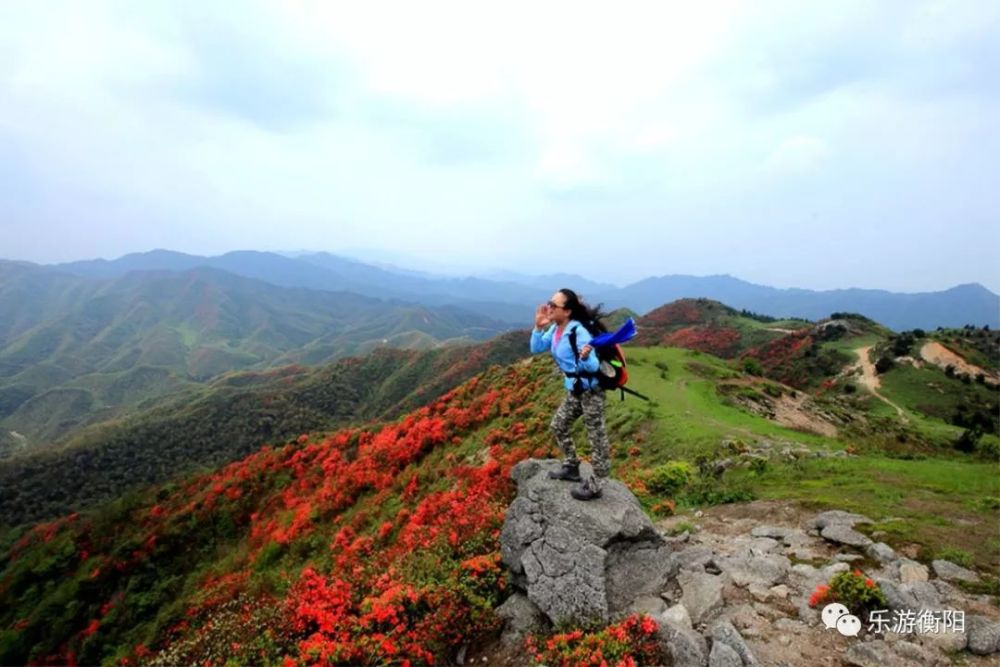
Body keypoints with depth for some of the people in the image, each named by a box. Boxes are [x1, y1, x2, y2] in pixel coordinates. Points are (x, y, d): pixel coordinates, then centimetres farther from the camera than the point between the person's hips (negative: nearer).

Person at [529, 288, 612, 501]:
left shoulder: (579, 332, -25)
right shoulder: (555, 329, -1)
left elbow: (593, 366, -26)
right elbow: (536, 349, 5)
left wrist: (585, 357, -49)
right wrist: (538, 327, -10)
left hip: (591, 391, -9)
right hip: (574, 389, 9)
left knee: (596, 437, 4)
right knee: (558, 426, 21)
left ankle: (595, 486, 16)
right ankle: (571, 468, 38)